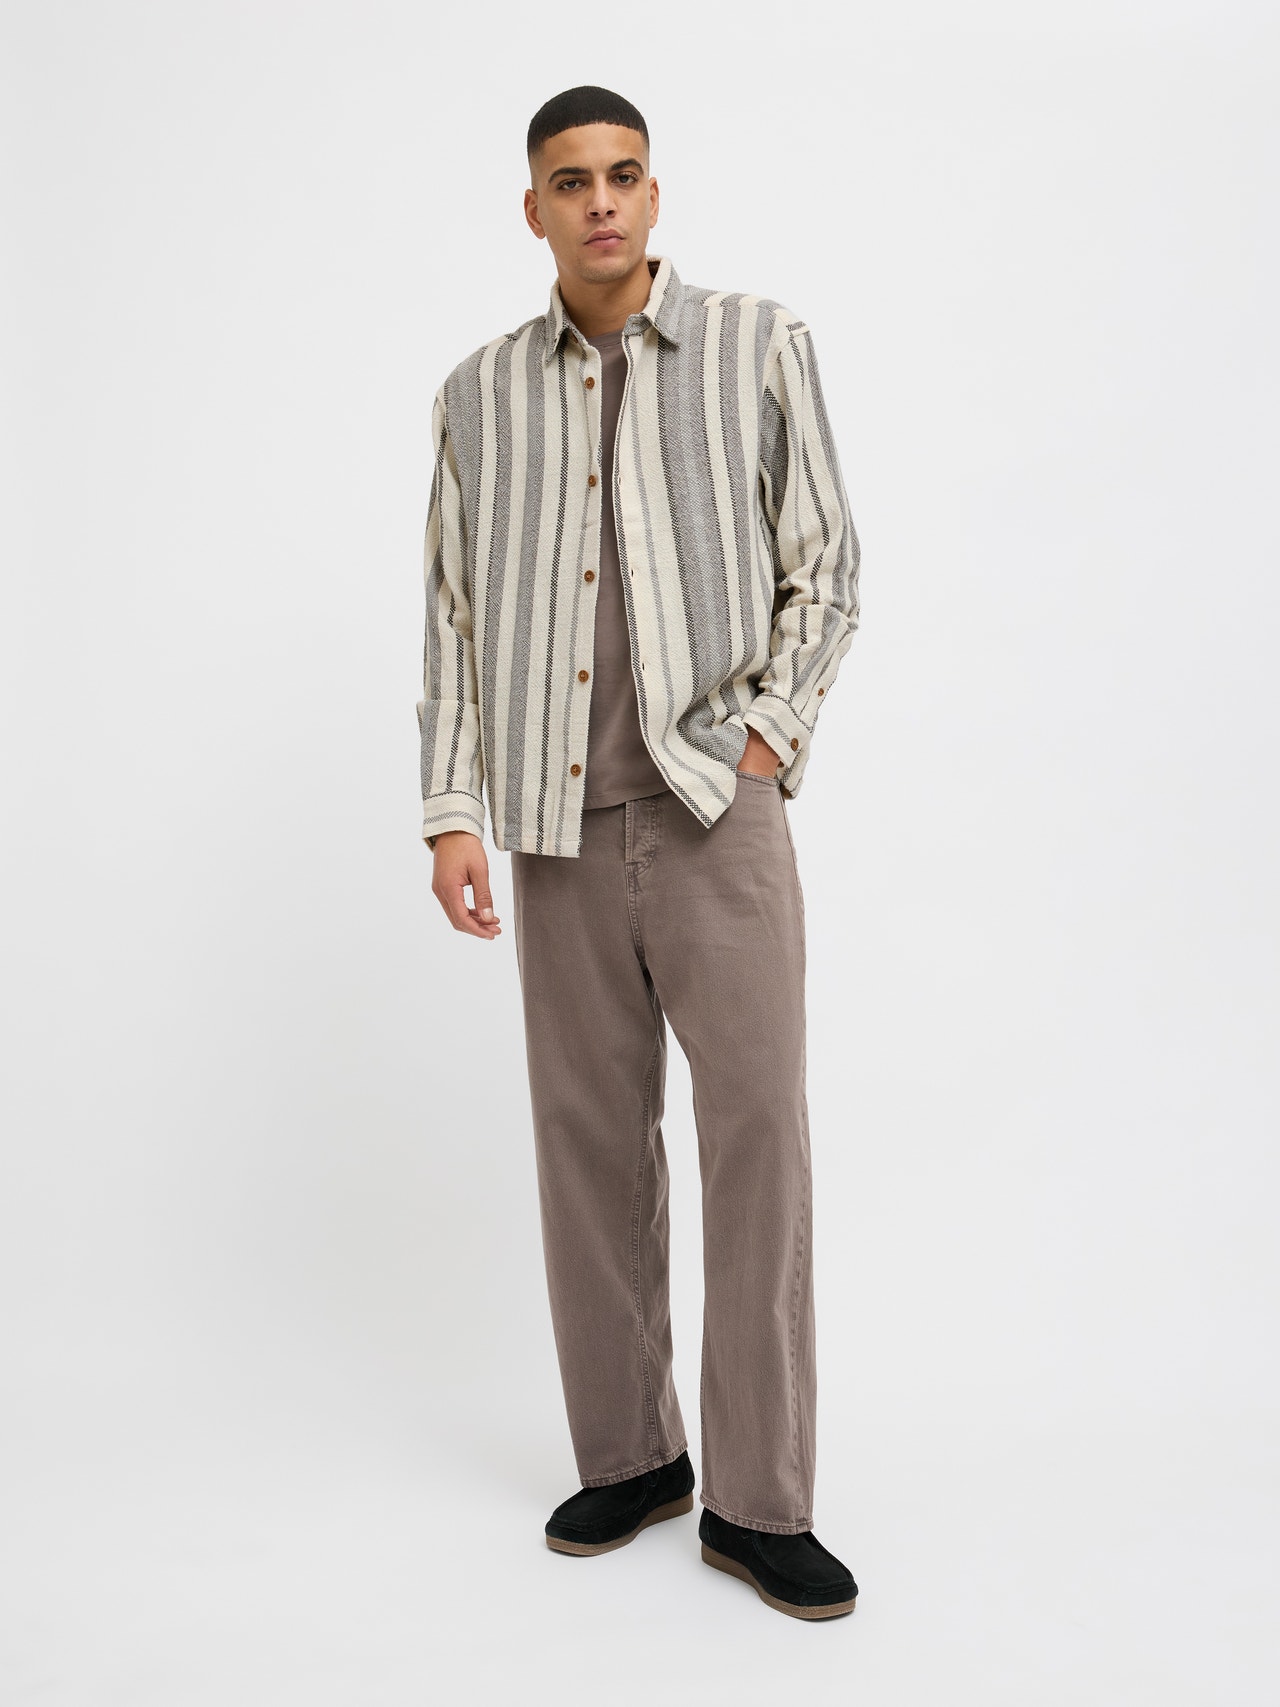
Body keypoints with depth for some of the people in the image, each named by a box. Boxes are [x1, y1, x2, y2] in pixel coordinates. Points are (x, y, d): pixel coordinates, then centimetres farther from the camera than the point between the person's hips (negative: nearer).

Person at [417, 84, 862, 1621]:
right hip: (560, 829, 3)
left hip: (717, 814, -2)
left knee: (758, 1138, -5)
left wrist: (770, 736, -7)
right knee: (591, 1144, 8)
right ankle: (628, 1454, 23)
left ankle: (759, 1501, 7)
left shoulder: (759, 348, 3)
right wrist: (450, 814, 3)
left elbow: (826, 569, 4)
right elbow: (454, 614, 10)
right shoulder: (481, 396, 9)